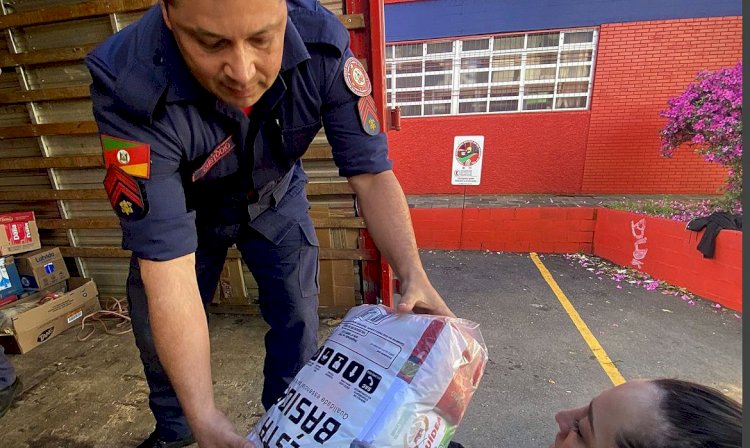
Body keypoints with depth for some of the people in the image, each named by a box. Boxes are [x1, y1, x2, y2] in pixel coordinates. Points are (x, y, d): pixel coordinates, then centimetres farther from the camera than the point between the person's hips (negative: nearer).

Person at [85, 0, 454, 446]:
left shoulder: (323, 42, -29)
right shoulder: (130, 87, -34)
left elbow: (371, 173, -27)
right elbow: (167, 265, -36)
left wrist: (413, 274, -39)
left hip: (274, 194, 1)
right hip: (184, 206, 0)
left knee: (299, 320, -5)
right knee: (158, 331, 6)